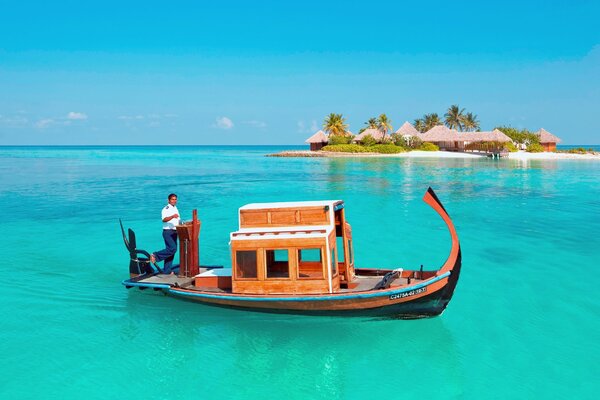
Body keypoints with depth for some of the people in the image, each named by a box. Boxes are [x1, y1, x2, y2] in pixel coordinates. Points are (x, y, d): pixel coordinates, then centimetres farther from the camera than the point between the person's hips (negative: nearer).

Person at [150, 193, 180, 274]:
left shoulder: (175, 209, 18)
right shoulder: (166, 209, -10)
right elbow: (164, 219, -28)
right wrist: (172, 216, -43)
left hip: (174, 232, 8)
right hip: (168, 232, -8)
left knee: (171, 250, 7)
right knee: (172, 248, -23)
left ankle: (167, 270, 12)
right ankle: (155, 255, -12)